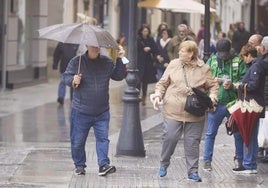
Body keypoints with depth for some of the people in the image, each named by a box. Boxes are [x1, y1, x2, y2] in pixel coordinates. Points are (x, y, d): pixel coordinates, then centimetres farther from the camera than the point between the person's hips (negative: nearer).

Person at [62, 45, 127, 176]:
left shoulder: (107, 62, 5)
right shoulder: (76, 62, -3)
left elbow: (119, 76, 7)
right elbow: (66, 76, -3)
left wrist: (120, 60, -4)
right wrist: (73, 81, -25)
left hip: (102, 112, 2)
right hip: (81, 112, -2)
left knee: (103, 138, -5)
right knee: (78, 140, 5)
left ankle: (103, 165, -5)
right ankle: (79, 165, 19)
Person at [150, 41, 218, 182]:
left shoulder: (203, 69, 3)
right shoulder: (173, 64, 6)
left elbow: (213, 85, 8)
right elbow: (163, 83, 10)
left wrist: (212, 95, -11)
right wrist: (158, 95, -6)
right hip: (173, 110, 0)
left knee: (192, 142, 4)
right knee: (169, 138, -2)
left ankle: (192, 171, 13)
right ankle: (164, 165, 19)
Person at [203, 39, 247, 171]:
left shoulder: (238, 61, 0)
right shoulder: (212, 61, 6)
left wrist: (232, 85, -19)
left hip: (233, 103, -1)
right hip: (215, 103, 2)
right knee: (211, 133, 7)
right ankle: (207, 160, 14)